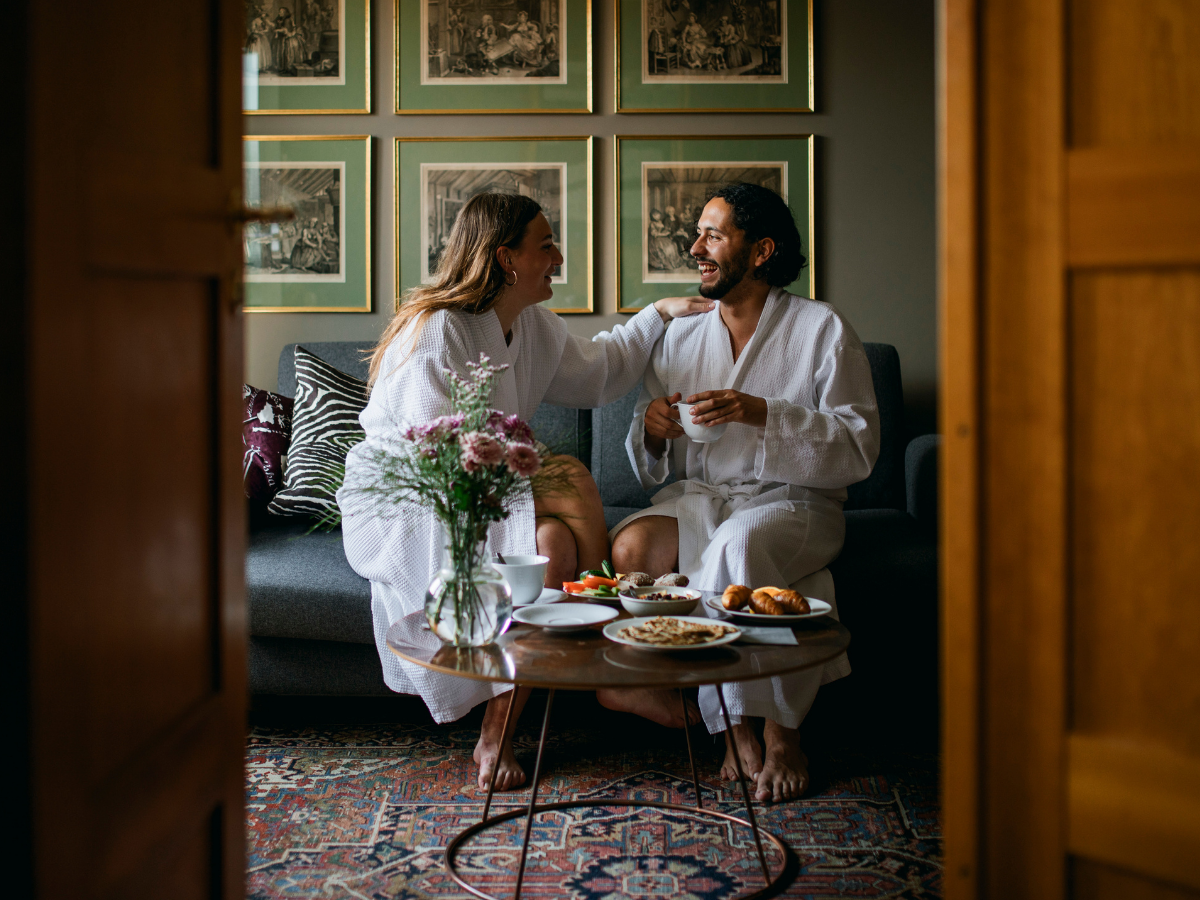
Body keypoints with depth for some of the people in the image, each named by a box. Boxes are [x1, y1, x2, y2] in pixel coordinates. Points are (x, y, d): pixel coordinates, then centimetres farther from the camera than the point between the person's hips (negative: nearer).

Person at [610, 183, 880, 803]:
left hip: (793, 502, -4)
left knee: (738, 543, -37)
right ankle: (742, 726, -17)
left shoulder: (822, 329, 2)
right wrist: (653, 431, -8)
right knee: (631, 547, -27)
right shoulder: (679, 339, 15)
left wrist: (761, 413, -20)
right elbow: (648, 469, 16)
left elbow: (859, 448, -8)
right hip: (699, 497, 4)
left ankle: (778, 731, -17)